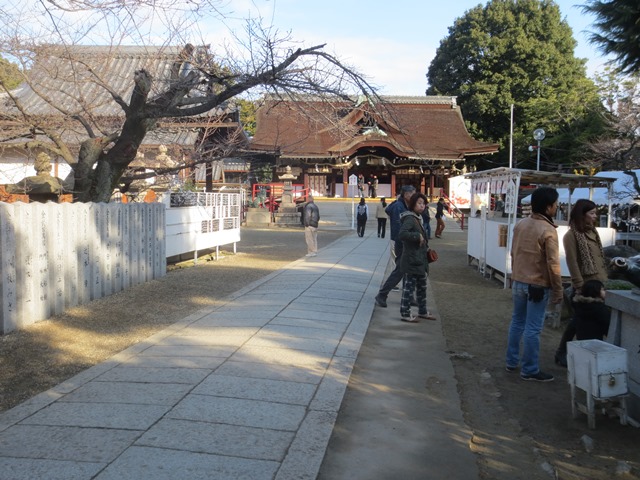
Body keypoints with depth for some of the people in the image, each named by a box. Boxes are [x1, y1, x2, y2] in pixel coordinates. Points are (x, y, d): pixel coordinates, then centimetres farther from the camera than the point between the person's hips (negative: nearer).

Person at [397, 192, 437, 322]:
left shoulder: (418, 218, 14)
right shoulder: (409, 218, -16)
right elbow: (402, 234, -31)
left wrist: (426, 247, 13)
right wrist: (418, 236, -26)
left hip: (420, 259, 10)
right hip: (412, 260, -10)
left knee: (422, 286, 18)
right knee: (409, 286, -3)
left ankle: (422, 311, 30)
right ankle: (405, 314, 5)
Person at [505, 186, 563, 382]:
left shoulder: (520, 225, 3)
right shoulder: (548, 231, -18)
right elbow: (553, 265, -17)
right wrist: (558, 291, -8)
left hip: (518, 282, 7)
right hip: (538, 286, -7)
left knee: (517, 323, 17)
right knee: (532, 329, 0)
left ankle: (511, 362, 26)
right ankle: (530, 370, 9)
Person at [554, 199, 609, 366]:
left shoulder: (593, 232, 14)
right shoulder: (571, 235, -9)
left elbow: (599, 257, 18)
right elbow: (572, 263, -14)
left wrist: (604, 278, 12)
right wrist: (579, 287, -17)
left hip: (598, 283, 7)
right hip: (584, 285, -7)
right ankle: (561, 353, 11)